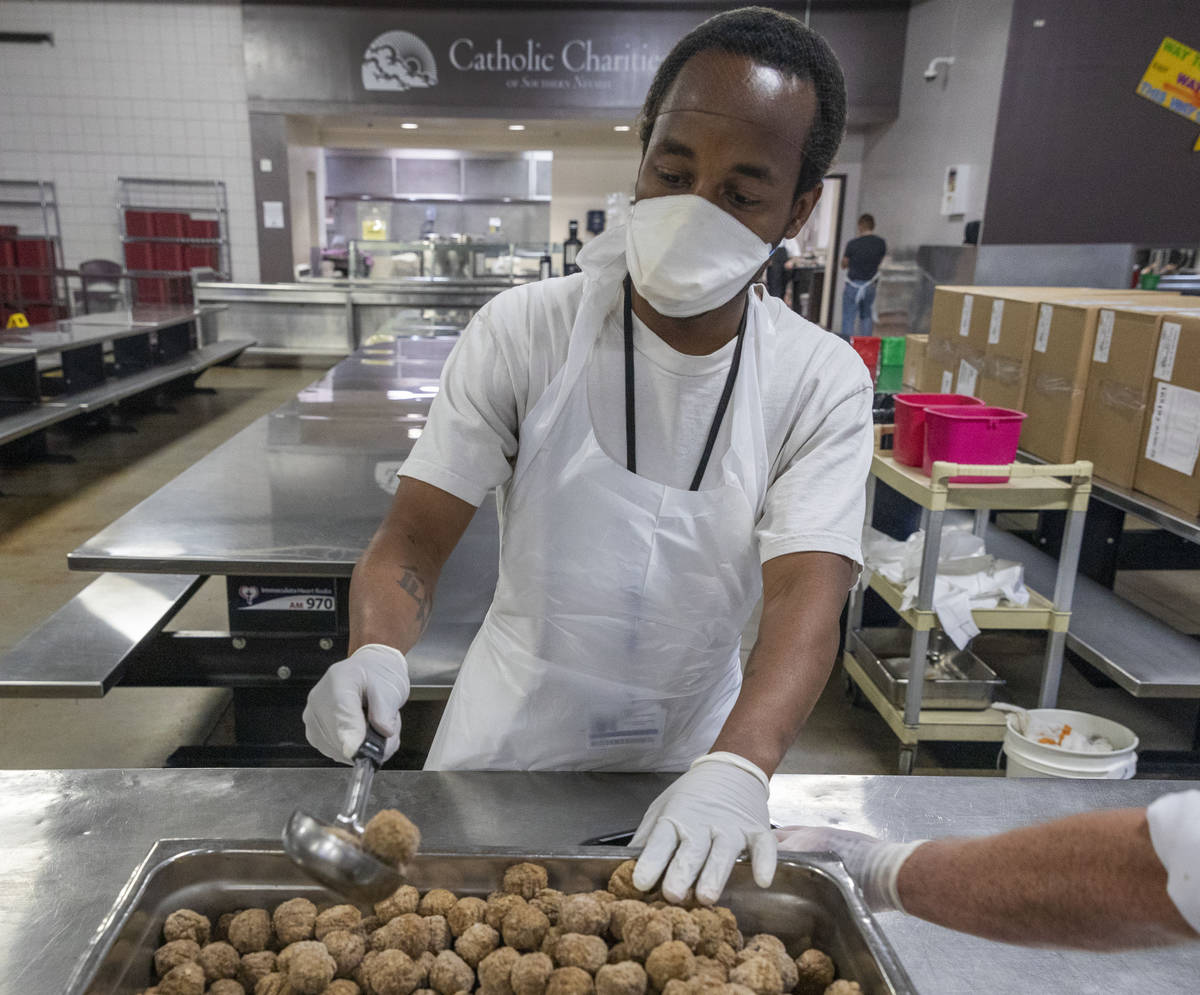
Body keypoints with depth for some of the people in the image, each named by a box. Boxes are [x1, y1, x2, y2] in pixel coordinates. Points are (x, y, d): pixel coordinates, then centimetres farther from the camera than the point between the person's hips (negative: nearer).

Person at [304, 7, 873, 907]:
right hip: (509, 742, 0)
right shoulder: (524, 331, -16)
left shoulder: (824, 384, -14)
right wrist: (376, 651, -36)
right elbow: (415, 539, -16)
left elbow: (806, 598, -25)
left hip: (690, 751, 1)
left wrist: (738, 767, -41)